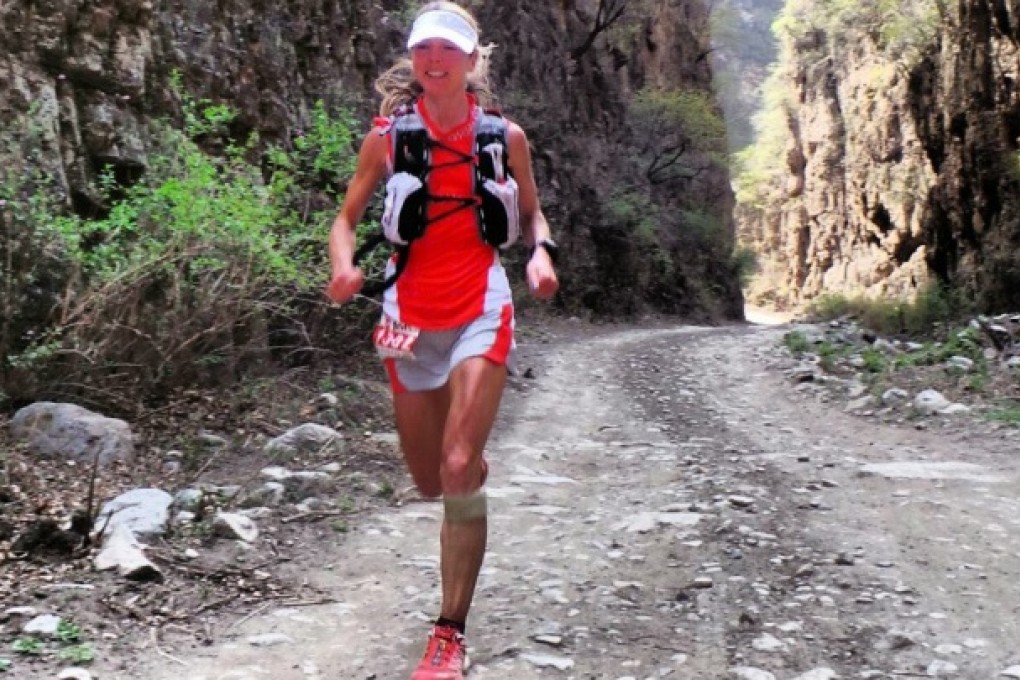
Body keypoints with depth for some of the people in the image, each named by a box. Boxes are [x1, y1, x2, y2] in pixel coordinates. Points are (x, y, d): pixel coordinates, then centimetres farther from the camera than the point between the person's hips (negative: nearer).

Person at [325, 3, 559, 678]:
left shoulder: (505, 137, 0)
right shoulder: (388, 134, 0)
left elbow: (532, 213, 12)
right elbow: (348, 217, 4)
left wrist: (542, 254, -10)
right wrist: (344, 265, -18)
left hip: (481, 312, -2)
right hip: (410, 315, 2)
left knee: (458, 473, -14)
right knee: (430, 482, 12)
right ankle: (477, 462, 51)